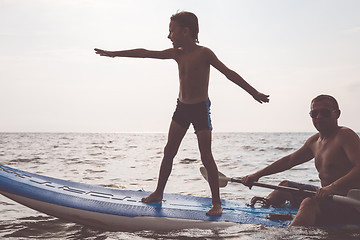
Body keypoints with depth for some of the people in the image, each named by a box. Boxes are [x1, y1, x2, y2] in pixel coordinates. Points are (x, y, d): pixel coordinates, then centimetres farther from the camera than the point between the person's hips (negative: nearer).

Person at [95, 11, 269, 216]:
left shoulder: (204, 53, -13)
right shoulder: (177, 54, 4)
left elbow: (229, 73, -16)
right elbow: (144, 53, 9)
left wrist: (253, 92, -22)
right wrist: (113, 54, 14)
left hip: (201, 108, -6)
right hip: (182, 107, 6)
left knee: (206, 156, -9)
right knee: (169, 151, 7)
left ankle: (217, 203, -4)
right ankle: (159, 193, 19)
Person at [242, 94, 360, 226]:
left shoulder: (345, 136, -14)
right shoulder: (314, 141, 13)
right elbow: (289, 160, 25)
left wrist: (333, 187, -44)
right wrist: (257, 175, 21)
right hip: (327, 196, 10)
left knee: (309, 203, -38)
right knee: (285, 186, 25)